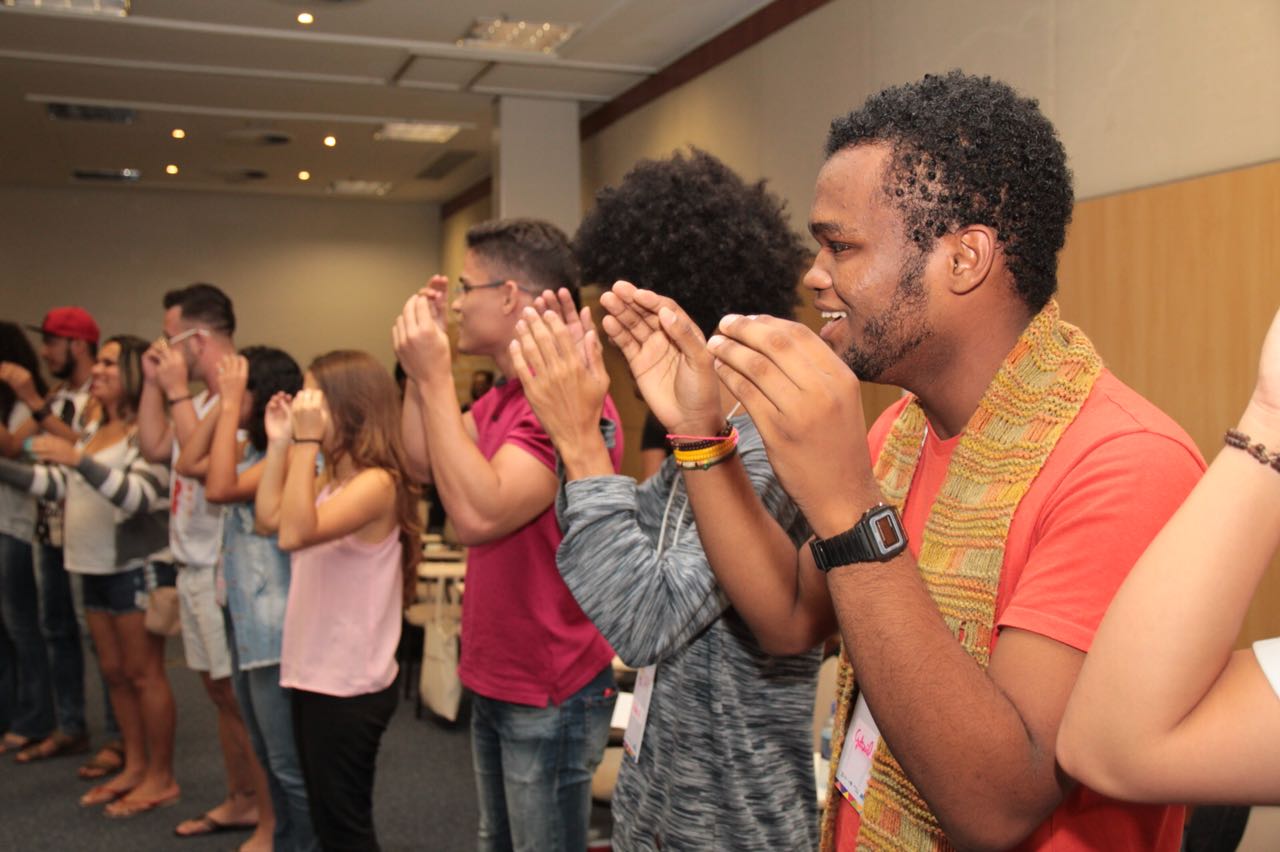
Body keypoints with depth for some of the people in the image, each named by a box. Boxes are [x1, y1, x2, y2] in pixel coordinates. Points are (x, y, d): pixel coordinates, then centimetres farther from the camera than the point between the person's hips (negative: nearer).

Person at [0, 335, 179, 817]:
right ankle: (134, 767, 25)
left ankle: (161, 778, 7)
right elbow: (58, 485, 15)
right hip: (96, 568, 9)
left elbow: (140, 496, -26)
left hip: (139, 568, -9)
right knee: (114, 672, 14)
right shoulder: (93, 429, 14)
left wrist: (79, 460, -33)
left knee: (143, 673, -2)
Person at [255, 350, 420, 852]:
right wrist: (280, 441, 5)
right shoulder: (331, 479, 8)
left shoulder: (377, 482, -20)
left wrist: (307, 440, -29)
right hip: (316, 674, 9)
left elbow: (295, 533, -30)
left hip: (349, 686, -9)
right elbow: (268, 519, 8)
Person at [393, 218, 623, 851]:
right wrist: (419, 369, 3)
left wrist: (435, 378, -25)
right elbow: (424, 466, 12)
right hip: (494, 680, 9)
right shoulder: (503, 394, 7)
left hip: (548, 697, -9)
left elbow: (478, 514, -30)